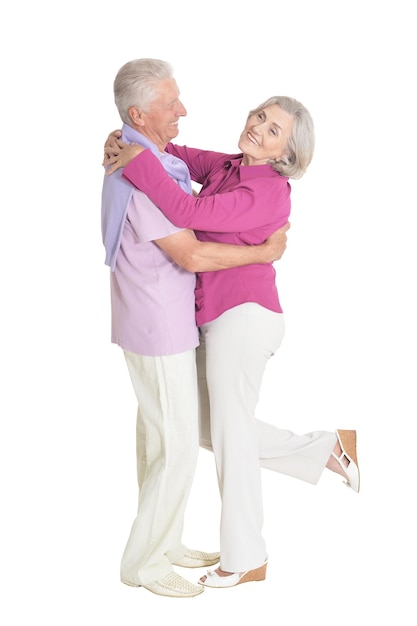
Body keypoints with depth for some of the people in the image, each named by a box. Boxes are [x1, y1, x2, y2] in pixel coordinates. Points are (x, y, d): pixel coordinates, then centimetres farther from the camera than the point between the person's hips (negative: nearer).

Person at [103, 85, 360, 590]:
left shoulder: (269, 191, -17)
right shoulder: (226, 166, 9)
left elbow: (191, 214, -28)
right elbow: (174, 153, 23)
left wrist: (137, 162, -22)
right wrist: (124, 141, 4)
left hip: (243, 316, -9)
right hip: (217, 318, 9)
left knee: (231, 434, 2)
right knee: (212, 431, 19)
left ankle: (245, 559, 18)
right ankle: (325, 447, 28)